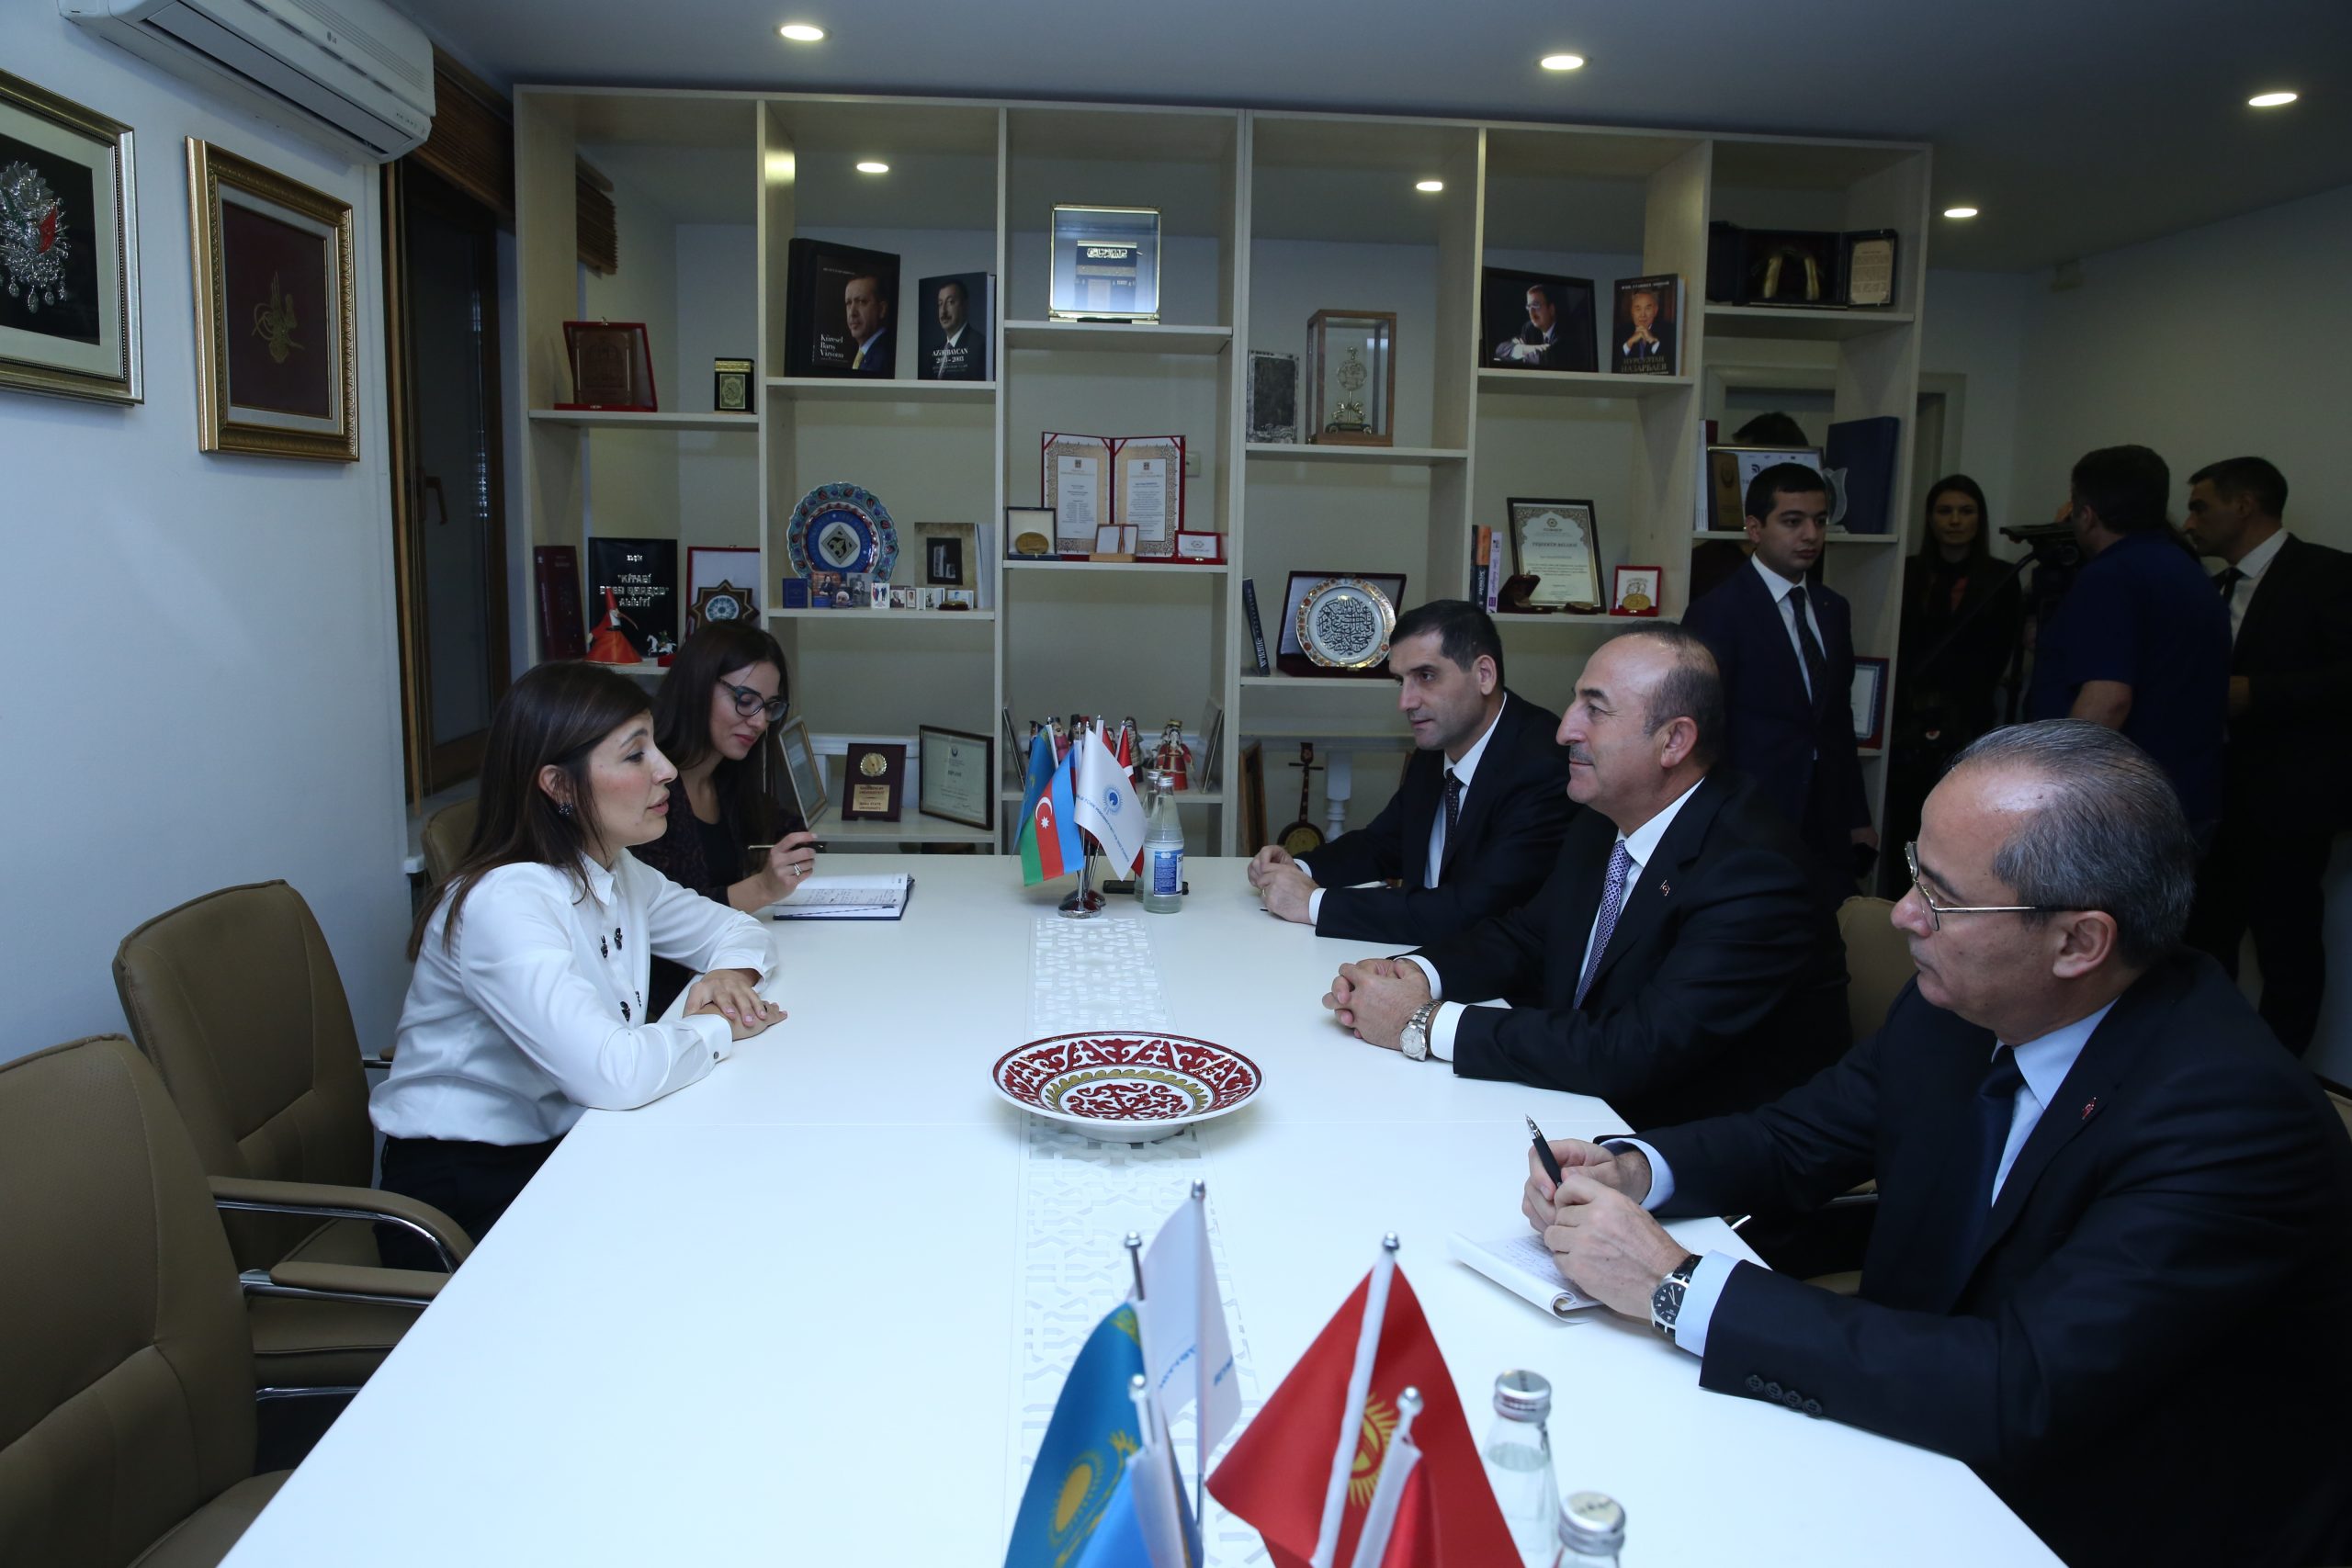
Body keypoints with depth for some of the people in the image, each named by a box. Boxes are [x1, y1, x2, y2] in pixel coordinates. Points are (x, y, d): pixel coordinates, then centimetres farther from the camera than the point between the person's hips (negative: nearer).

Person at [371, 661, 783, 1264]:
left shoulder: (616, 873, 2)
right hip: (462, 1198, -8)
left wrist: (731, 972, -7)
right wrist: (717, 1027, -18)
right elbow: (616, 1073, -37)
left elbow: (731, 927, 16)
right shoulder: (505, 903, -25)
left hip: (558, 1154, 8)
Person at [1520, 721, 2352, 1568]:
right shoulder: (1955, 1005, -8)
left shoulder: (2239, 1117, -28)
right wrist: (1633, 1170, -14)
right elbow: (1797, 1138, 6)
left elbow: (2021, 1394, -34)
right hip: (1927, 1444, 6)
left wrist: (1680, 1287, -32)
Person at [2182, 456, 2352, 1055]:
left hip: (2286, 800, -7)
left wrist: (2253, 693, -23)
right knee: (2205, 938, 12)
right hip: (2219, 798, 7)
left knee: (2287, 946, 3)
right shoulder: (2217, 588, 15)